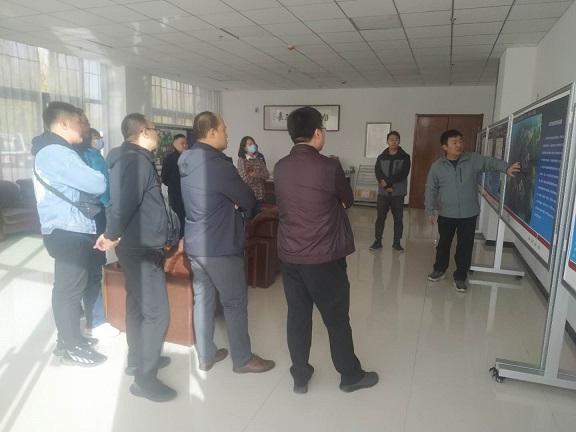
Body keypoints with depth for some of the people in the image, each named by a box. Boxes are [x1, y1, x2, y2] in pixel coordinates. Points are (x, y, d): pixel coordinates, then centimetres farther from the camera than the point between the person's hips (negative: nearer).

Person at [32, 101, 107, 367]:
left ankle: (68, 339, 31)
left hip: (64, 230, 10)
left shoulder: (49, 151, 16)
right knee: (71, 289, 0)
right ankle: (72, 349, 12)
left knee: (66, 288, 18)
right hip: (71, 232, -10)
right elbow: (98, 185, -20)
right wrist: (97, 179, 0)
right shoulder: (58, 153, -18)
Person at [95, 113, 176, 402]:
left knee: (137, 304, 20)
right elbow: (124, 204, -27)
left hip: (136, 245, 11)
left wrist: (112, 233, 10)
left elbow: (121, 200, 15)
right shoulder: (137, 161, -20)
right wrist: (113, 235, -12)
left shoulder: (130, 158, 13)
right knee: (157, 312, -4)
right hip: (143, 248, -11)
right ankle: (145, 378, 7)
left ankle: (137, 360, 36)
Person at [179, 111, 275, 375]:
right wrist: (236, 202, 7)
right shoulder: (218, 165, -21)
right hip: (221, 246, -8)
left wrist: (229, 203, 2)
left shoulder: (186, 162, 7)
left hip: (194, 243, 9)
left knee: (203, 298, 15)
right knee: (235, 303, 5)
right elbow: (249, 201, -14)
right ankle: (243, 359, 19)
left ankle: (205, 356, 28)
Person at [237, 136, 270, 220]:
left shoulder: (259, 160, 10)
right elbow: (246, 179, -15)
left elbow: (267, 175, 3)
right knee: (248, 218, -1)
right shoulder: (241, 160, -6)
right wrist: (260, 177, -3)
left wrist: (256, 174, -12)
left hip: (259, 194, 5)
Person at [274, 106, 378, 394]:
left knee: (297, 316, 15)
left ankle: (300, 376, 30)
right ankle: (351, 376, 31)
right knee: (337, 318, 12)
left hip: (289, 255, 5)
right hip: (324, 258, -5)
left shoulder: (279, 168, 0)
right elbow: (348, 200, 0)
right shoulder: (329, 167, -16)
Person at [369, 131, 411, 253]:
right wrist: (387, 186, -20)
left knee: (398, 219, 6)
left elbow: (403, 174, -12)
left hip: (398, 193, -1)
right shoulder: (381, 157, 5)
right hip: (383, 193, 1)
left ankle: (396, 242, 18)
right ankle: (378, 241, 16)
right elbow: (378, 173, -7)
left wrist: (387, 181, -16)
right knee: (380, 217, 5)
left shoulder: (405, 157, 0)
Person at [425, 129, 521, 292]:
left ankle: (460, 277, 20)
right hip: (446, 214, 0)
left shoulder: (473, 160, -3)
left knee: (465, 246, 7)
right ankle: (439, 270, 35)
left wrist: (506, 168, -33)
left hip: (469, 214, 0)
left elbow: (491, 162, -13)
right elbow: (430, 190, 0)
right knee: (443, 243, 15)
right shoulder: (437, 166, -4)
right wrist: (429, 211, -2)